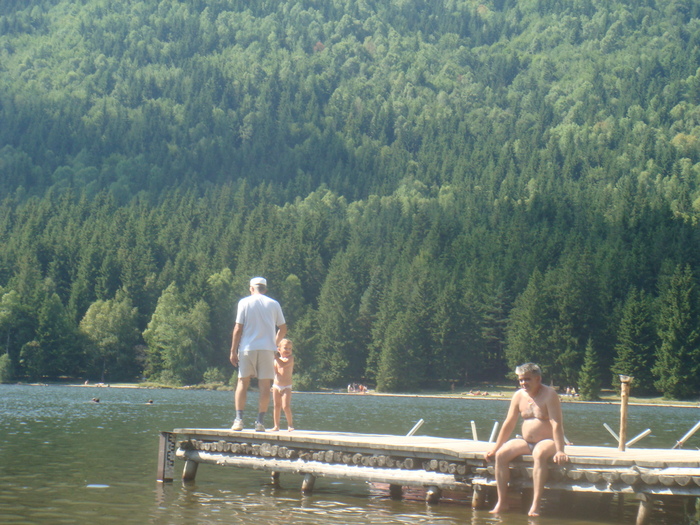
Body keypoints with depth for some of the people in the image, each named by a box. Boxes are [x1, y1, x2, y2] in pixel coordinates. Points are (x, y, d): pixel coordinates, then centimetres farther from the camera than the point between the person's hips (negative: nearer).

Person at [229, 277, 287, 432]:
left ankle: (239, 419, -2)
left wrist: (233, 351, 1)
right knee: (265, 385, 2)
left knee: (243, 382, 7)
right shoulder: (274, 304, 8)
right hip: (267, 348, 1)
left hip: (247, 348, -1)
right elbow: (283, 329, 10)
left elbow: (238, 329, -3)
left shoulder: (244, 302, 2)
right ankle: (260, 422, -2)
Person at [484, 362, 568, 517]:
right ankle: (502, 502, -13)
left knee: (539, 454, -38)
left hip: (547, 441, -6)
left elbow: (557, 424, -20)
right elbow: (509, 424, 10)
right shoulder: (519, 396, 6)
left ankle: (535, 505, -39)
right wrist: (494, 449, 8)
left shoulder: (549, 394, -13)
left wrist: (560, 451, -29)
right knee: (500, 455, -17)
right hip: (526, 441, 6)